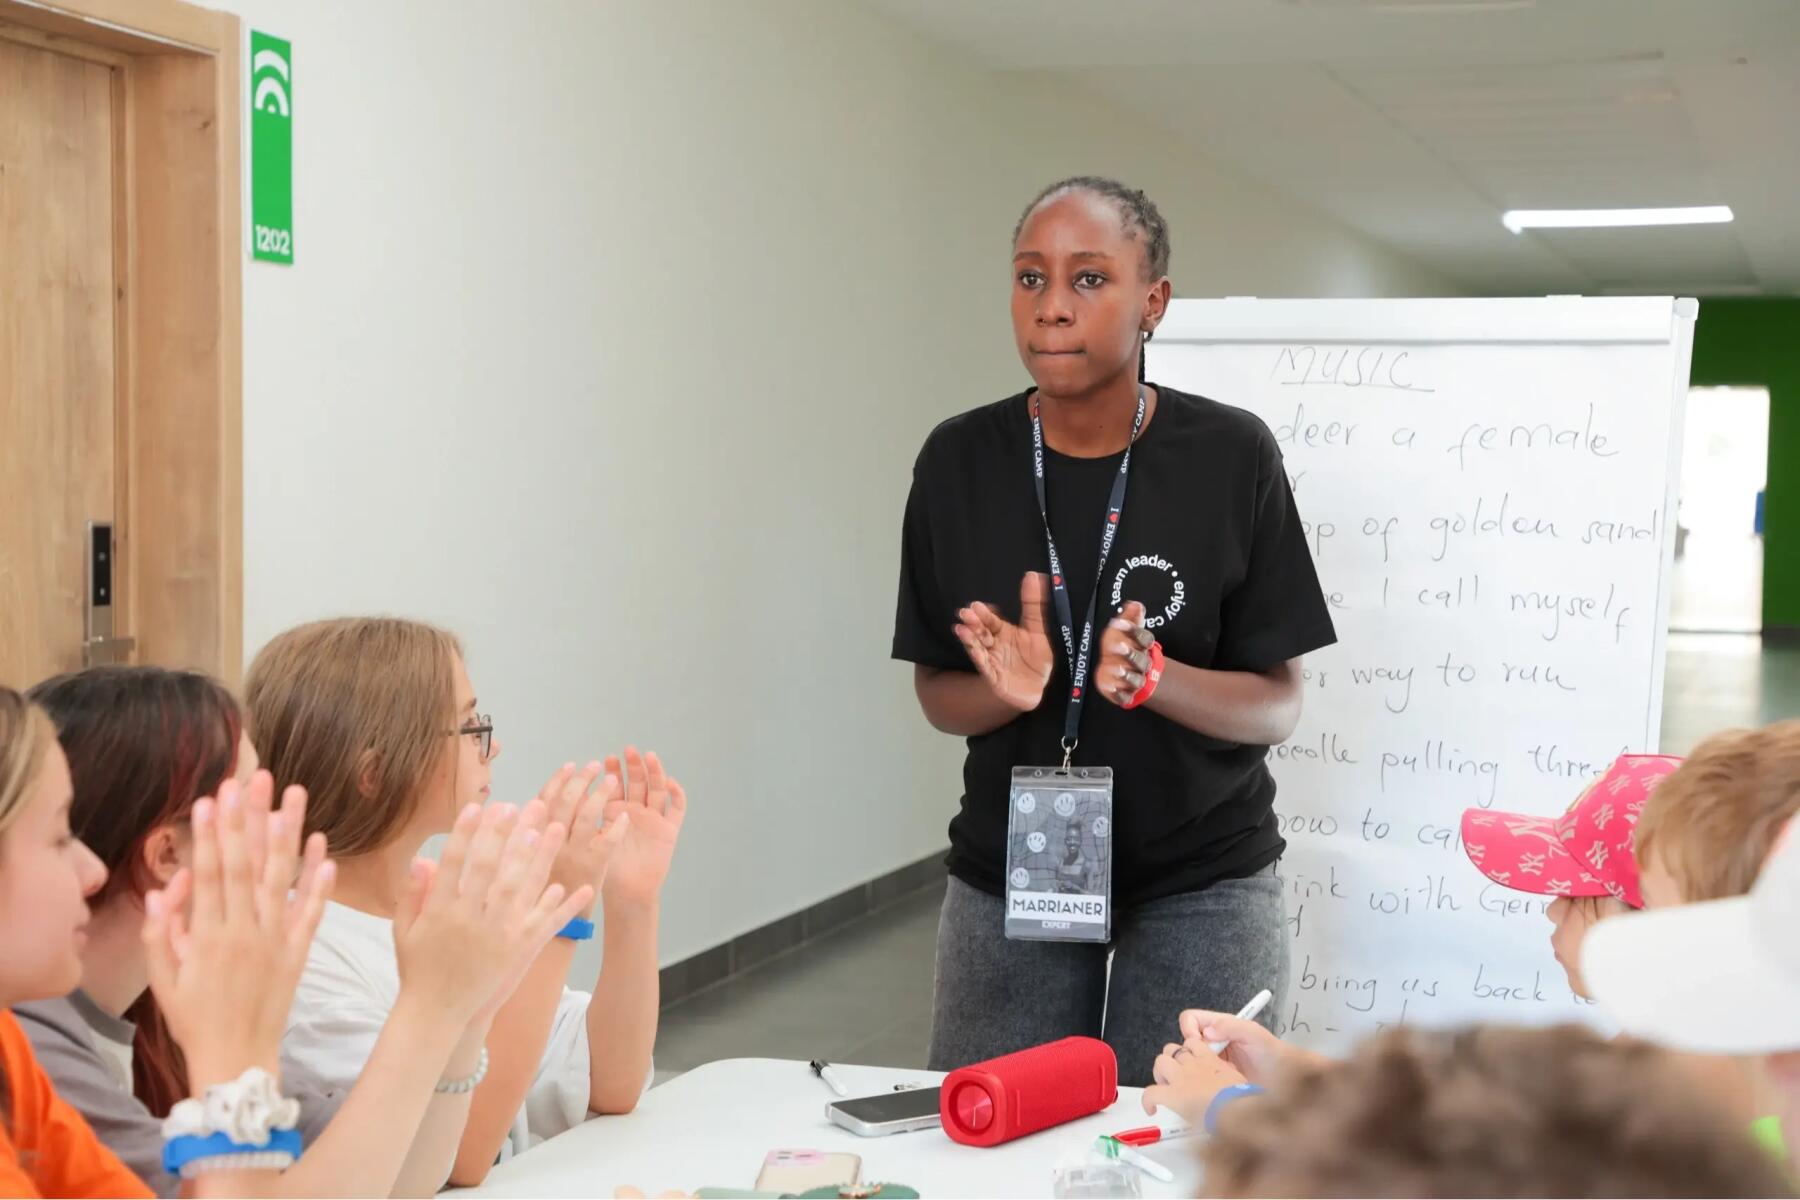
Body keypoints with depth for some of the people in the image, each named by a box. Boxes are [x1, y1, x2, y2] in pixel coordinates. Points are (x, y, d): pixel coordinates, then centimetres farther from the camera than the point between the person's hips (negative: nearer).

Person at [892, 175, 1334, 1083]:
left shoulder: (1230, 457, -10)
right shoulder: (961, 461, -5)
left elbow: (1278, 705, -7)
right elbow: (938, 696, 3)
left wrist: (1151, 677, -25)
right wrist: (1009, 691, -19)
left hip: (1201, 887, -1)